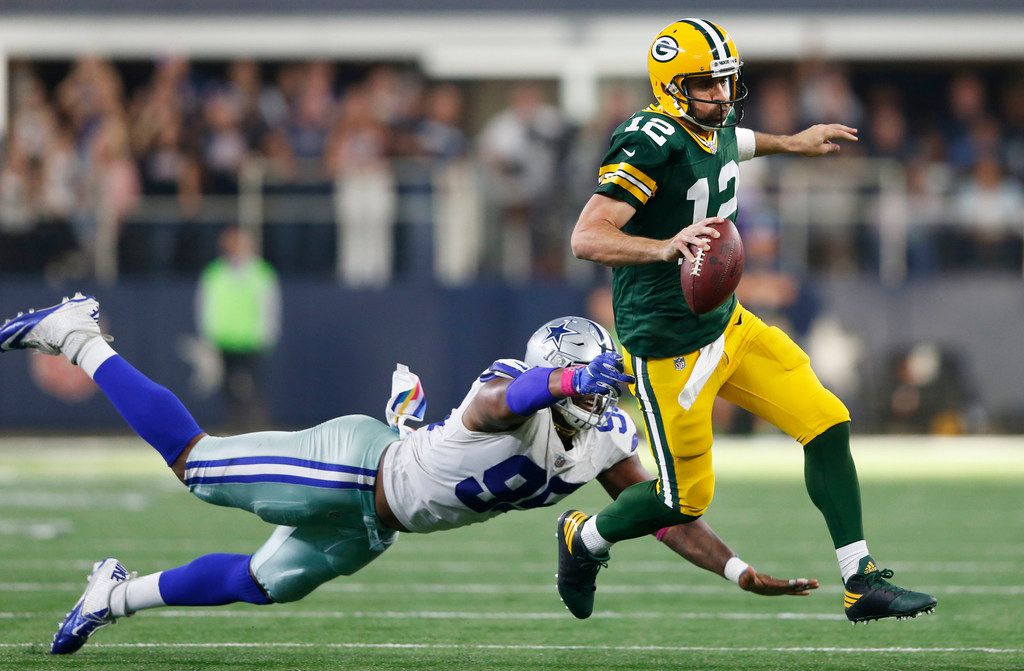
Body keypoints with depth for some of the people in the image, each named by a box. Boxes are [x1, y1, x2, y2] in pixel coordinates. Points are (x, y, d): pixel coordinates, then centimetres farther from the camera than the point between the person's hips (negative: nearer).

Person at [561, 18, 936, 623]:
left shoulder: (717, 130, 3)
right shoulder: (650, 144, -24)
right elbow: (587, 238, -33)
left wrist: (792, 143, 45)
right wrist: (667, 246, -47)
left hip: (728, 324, 8)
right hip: (669, 346, -8)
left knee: (827, 423, -1)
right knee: (686, 499, 1)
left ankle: (862, 584, 5)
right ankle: (583, 538, 30)